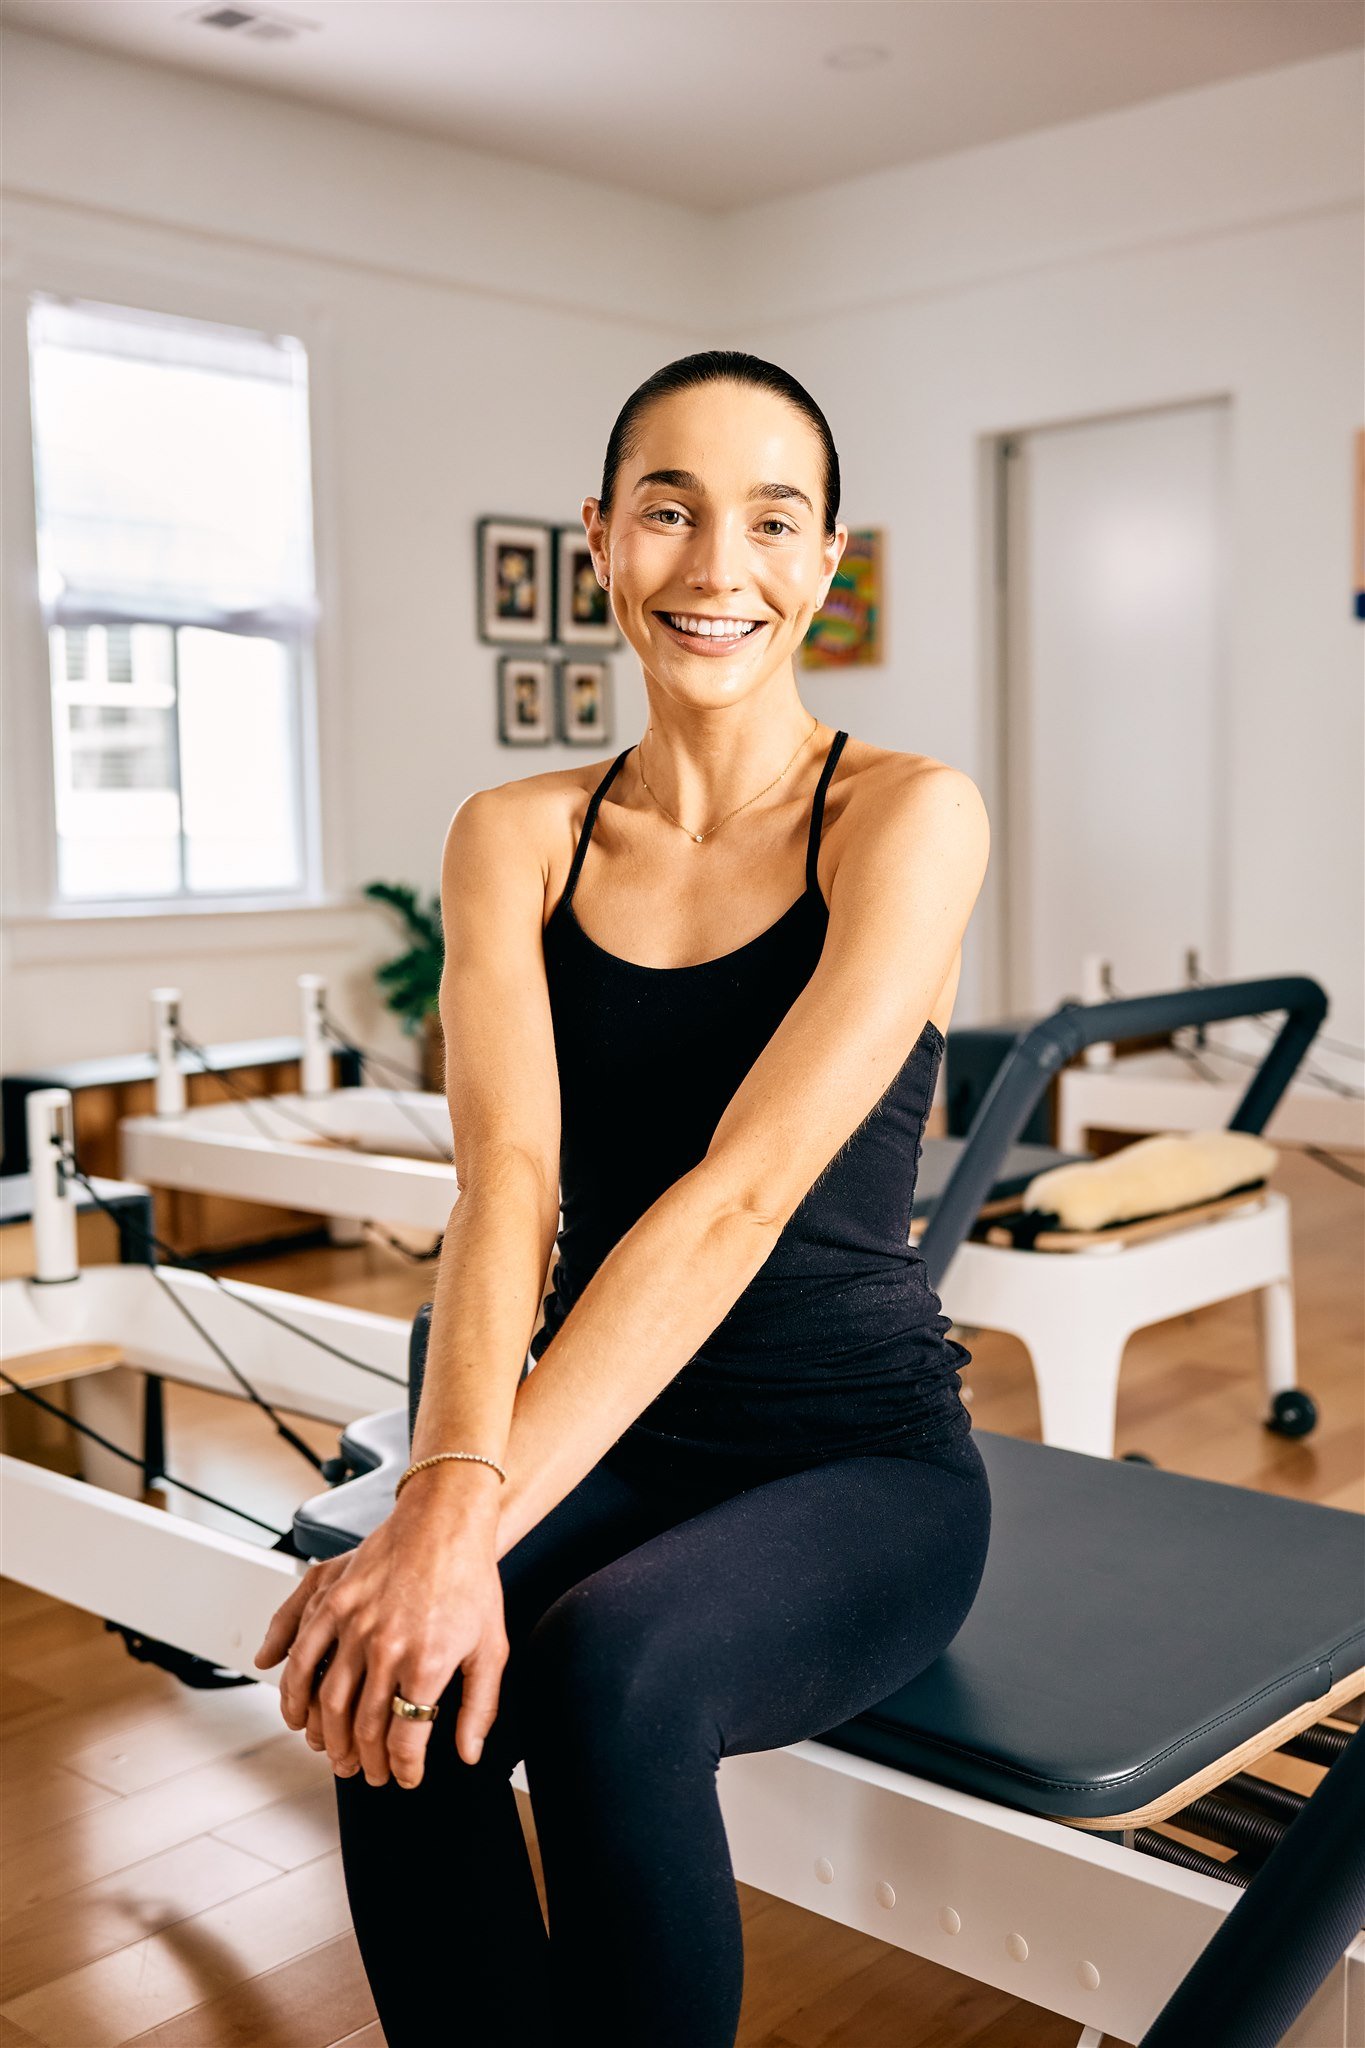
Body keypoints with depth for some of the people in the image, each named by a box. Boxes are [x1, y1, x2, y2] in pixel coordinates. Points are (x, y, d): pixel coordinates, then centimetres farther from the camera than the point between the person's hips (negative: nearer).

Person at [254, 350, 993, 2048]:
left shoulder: (908, 818, -9)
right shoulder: (516, 836, 3)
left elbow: (741, 1191, -21)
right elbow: (509, 1177, -12)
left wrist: (472, 1526, -29)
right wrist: (447, 1494, -30)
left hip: (860, 1464, -3)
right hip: (611, 1450, 3)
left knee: (609, 1668, -32)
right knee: (392, 1707, -27)